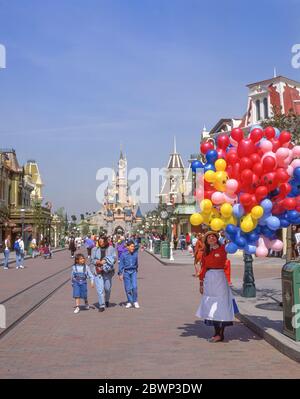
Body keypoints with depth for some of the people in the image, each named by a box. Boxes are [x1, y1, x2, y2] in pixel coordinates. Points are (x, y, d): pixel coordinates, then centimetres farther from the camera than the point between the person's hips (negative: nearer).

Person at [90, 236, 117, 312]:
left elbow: (114, 258, -5)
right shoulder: (95, 249, 6)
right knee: (100, 289, -7)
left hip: (108, 271, 0)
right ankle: (102, 305, 0)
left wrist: (104, 261, -18)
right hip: (97, 271, 0)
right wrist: (97, 262, -15)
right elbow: (92, 259, 7)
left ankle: (107, 300, 39)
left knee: (108, 288, 10)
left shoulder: (111, 249, 3)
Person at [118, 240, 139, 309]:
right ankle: (129, 302, 16)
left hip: (133, 272, 1)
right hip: (126, 272, -1)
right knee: (128, 288, 3)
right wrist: (120, 274, -6)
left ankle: (135, 301, 3)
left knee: (134, 287, -11)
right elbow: (121, 264, -3)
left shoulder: (135, 254, 0)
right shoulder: (123, 255, -7)